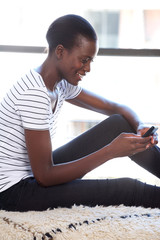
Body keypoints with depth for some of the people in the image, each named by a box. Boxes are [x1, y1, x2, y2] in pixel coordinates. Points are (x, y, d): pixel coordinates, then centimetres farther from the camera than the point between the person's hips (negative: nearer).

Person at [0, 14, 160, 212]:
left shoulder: (61, 83, 3)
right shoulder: (33, 94, -25)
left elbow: (115, 108, 12)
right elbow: (44, 177, -26)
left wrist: (140, 127, -12)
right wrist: (111, 151, -25)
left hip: (36, 172, 9)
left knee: (119, 124, 1)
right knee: (127, 189, -19)